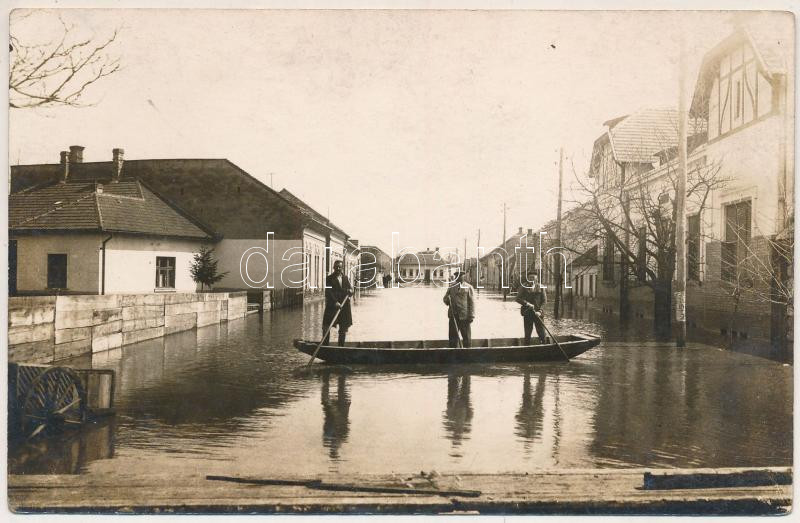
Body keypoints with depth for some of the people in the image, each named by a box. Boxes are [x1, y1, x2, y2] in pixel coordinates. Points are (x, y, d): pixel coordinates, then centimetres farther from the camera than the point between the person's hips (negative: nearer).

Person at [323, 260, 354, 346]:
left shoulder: (345, 278, 14)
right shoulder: (329, 278, -3)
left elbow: (351, 289, 13)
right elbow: (328, 292, -12)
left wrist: (349, 291, -12)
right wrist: (335, 302, -24)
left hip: (344, 306, 5)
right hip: (331, 306, -4)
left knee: (344, 328, 9)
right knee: (326, 327, -4)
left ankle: (341, 346, 20)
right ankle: (324, 345, 5)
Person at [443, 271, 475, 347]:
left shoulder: (468, 287, 2)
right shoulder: (451, 286, 12)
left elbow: (471, 302, -2)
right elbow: (445, 298, 16)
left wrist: (471, 316, -9)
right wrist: (448, 301, -9)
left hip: (464, 317, -3)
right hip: (453, 316, 3)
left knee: (466, 337, 3)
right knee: (453, 337, 7)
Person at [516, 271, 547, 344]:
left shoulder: (540, 287, 6)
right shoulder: (523, 287, 2)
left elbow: (544, 300, 4)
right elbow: (518, 299, -4)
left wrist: (540, 311, -10)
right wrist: (527, 304, -19)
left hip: (538, 313, 1)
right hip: (527, 313, -1)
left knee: (541, 332, 0)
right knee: (527, 332, 3)